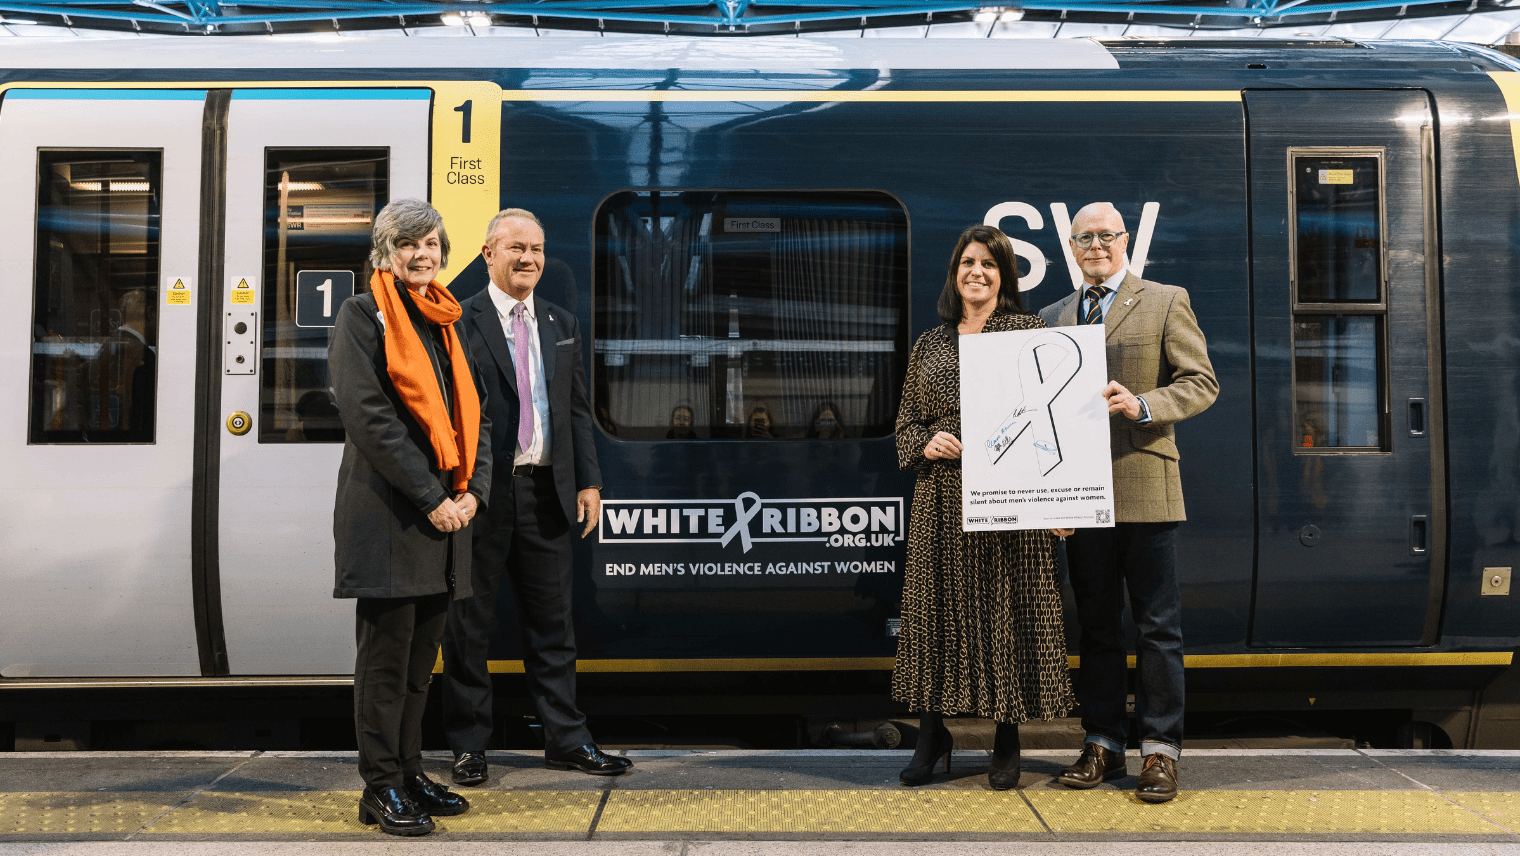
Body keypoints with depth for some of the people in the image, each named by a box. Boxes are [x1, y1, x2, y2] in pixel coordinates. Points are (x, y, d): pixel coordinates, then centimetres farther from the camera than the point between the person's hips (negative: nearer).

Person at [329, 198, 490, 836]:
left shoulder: (446, 323, 18)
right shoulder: (362, 316, -2)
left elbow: (474, 415, 18)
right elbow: (369, 417, -12)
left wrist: (473, 489, 1)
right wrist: (430, 497, -15)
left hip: (446, 514, 7)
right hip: (388, 514, -6)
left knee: (421, 656, 12)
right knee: (386, 655, -2)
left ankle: (408, 772, 21)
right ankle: (382, 789, 6)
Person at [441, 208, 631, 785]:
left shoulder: (561, 325, 14)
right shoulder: (459, 322, -3)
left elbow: (577, 410, 16)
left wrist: (588, 482, 8)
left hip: (545, 490, 5)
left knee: (552, 622, 11)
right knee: (469, 623, 5)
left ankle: (566, 741, 19)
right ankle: (469, 746, 16)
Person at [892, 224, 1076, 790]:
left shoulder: (1029, 332, 3)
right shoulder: (930, 345, 14)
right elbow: (907, 422, 16)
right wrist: (926, 444, -7)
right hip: (943, 499, 3)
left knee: (1009, 609, 1)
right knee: (938, 607, 5)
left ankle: (1007, 743, 13)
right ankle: (932, 736, 16)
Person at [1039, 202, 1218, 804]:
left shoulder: (1166, 302, 5)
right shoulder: (1052, 318, 16)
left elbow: (1201, 383, 0)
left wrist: (1142, 406, -17)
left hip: (1144, 486, -4)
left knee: (1157, 625, -1)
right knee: (1095, 625, 9)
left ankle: (1160, 750, 6)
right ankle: (1102, 745, 17)